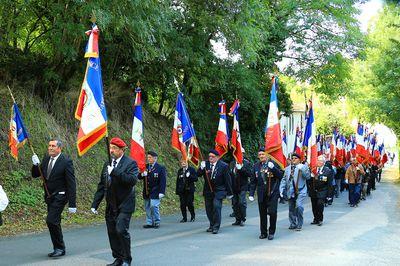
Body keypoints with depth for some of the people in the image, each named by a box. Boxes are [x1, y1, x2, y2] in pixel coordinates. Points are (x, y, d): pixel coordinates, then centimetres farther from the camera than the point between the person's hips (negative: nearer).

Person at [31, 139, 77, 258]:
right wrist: (36, 165, -12)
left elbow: (71, 184, -16)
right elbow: (35, 174, 10)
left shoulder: (66, 161, -15)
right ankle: (58, 248, 25)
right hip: (49, 196, 7)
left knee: (51, 221, -17)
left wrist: (72, 204, -18)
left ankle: (60, 248, -3)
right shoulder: (46, 158, 6)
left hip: (60, 196, -7)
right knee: (54, 223, 13)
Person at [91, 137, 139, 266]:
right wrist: (95, 204, 12)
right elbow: (101, 186, 16)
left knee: (121, 230, -14)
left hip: (124, 205, -6)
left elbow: (133, 180, -25)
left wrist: (115, 172, -28)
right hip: (111, 206, 7)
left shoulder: (130, 163, -7)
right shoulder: (107, 164, 13)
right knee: (112, 232, 8)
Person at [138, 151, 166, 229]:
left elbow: (163, 181, -7)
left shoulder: (161, 168, -4)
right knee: (147, 207, 8)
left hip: (155, 192, -5)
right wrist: (142, 175, -13)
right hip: (146, 192, 6)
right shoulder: (145, 167, 11)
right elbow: (139, 177, 11)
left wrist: (161, 192, -14)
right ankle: (149, 223, 15)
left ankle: (157, 222, 1)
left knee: (154, 206, -12)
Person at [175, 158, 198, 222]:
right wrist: (177, 190, 10)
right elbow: (178, 181, 15)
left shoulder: (191, 169, 2)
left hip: (189, 190, -3)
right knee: (183, 204, 1)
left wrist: (189, 176, -20)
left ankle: (193, 217, 13)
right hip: (181, 190, 3)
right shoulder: (180, 171, 13)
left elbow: (195, 179, -4)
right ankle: (184, 218, 10)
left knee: (190, 204, -5)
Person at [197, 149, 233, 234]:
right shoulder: (205, 164, 2)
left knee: (216, 206, -15)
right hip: (208, 191, 4)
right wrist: (201, 168, -24)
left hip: (218, 191, -4)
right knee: (209, 209, 10)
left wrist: (229, 193, -2)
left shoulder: (223, 166, -7)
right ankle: (212, 225, 26)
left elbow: (227, 180, -3)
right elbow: (198, 174, -3)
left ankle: (216, 227, -6)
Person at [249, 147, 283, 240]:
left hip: (272, 193, -3)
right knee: (262, 214, 7)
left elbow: (280, 176, -7)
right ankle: (263, 232, 18)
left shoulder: (273, 163, 0)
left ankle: (271, 232, 8)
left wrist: (273, 168, -20)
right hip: (261, 193, 3)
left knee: (272, 212, -7)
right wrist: (251, 194, 5)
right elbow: (253, 181, 11)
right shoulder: (256, 166, 9)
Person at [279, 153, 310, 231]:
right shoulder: (287, 168, 14)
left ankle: (299, 225, -8)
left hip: (300, 191, -5)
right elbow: (284, 180, 15)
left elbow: (308, 176, -13)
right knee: (291, 209, 10)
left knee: (299, 206, -20)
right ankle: (293, 224, 26)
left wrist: (302, 169, -24)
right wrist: (281, 189, 6)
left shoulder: (303, 167, 1)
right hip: (290, 191, 5)